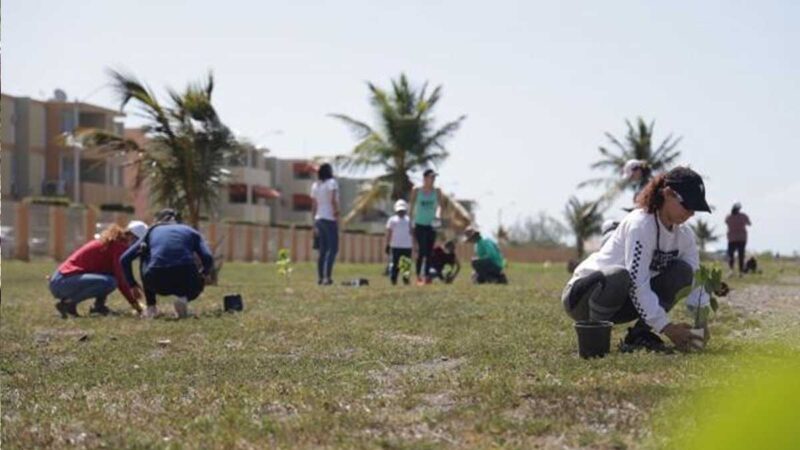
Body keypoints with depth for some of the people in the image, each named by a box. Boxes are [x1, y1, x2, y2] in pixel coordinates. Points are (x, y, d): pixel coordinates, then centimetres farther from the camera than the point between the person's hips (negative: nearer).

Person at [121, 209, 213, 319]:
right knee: (198, 283, 38)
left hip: (158, 284, 0)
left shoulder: (152, 231, 22)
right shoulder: (190, 231, 21)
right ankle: (183, 297, 2)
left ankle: (151, 307, 25)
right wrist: (202, 276, 26)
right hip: (186, 283, 0)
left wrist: (132, 284, 33)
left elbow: (124, 259, 19)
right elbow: (208, 259, 5)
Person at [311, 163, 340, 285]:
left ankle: (320, 277, 10)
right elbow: (333, 200, -20)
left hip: (319, 219, 7)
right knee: (333, 249, -4)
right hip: (330, 220, -7)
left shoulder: (315, 185, 12)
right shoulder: (332, 182, -6)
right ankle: (327, 277, -14)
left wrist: (315, 224, 16)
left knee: (323, 250, 12)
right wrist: (336, 213, -16)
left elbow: (313, 206, 13)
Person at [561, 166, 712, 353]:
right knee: (619, 276, -41)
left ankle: (639, 334, -6)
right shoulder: (640, 224, -24)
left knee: (681, 271, -11)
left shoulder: (684, 234, 0)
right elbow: (637, 285, -30)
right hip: (585, 293, -7)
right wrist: (667, 328, -31)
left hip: (623, 301, 7)